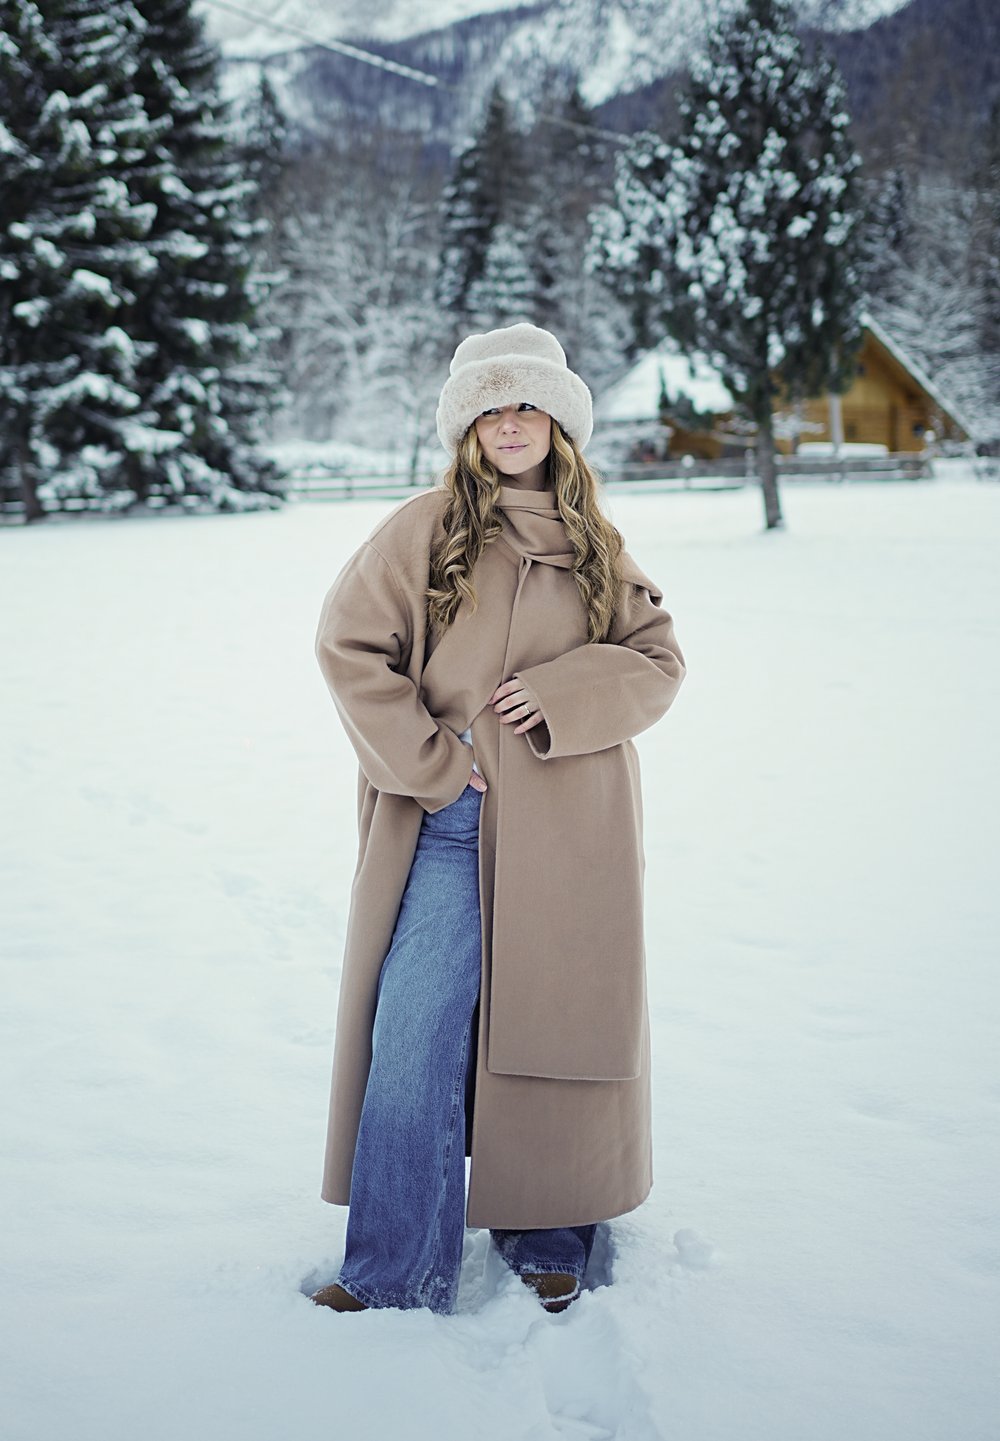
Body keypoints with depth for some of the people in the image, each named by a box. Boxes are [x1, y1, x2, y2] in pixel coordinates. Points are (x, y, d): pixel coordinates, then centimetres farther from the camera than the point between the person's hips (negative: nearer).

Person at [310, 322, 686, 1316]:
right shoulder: (422, 530, 2)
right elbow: (349, 646, -1)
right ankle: (397, 1273, 8)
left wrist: (562, 694, -9)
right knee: (413, 1040, -5)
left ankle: (550, 1244, 26)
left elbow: (658, 659, 9)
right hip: (447, 828, -2)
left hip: (568, 834, 2)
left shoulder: (597, 548, 11)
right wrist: (433, 763, -6)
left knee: (553, 1029, 8)